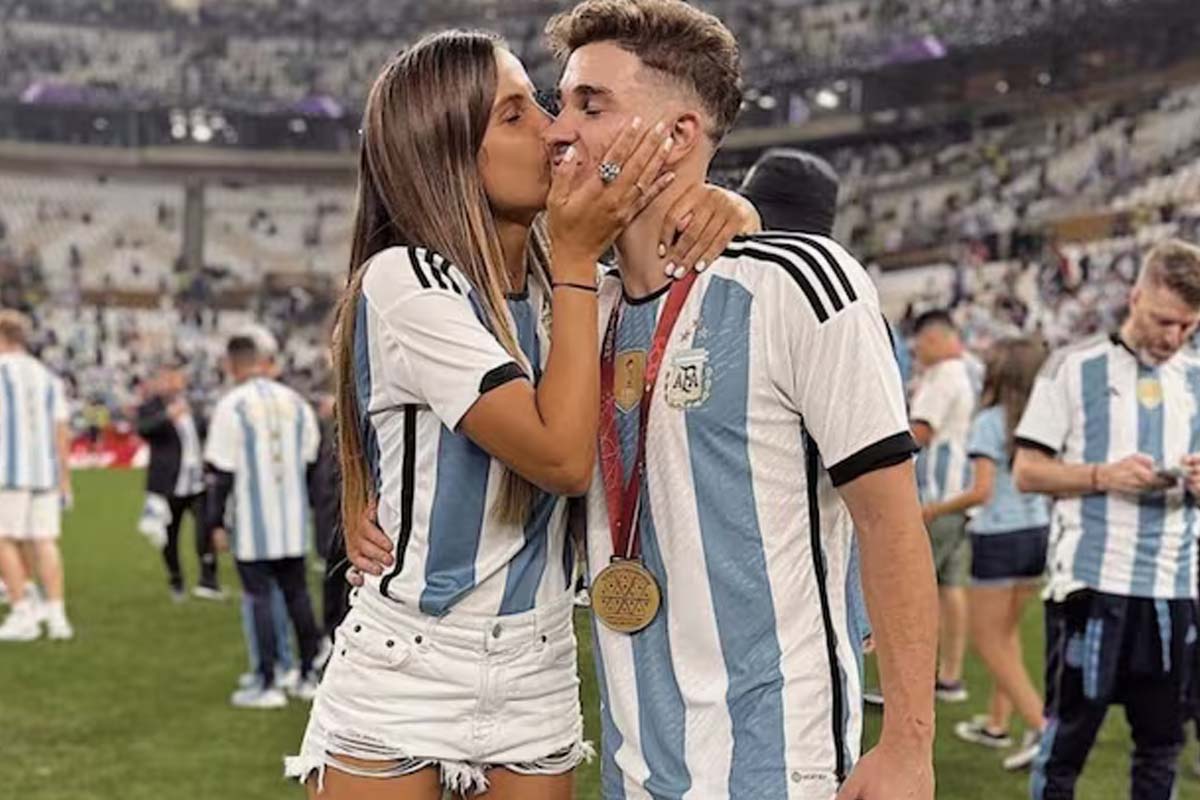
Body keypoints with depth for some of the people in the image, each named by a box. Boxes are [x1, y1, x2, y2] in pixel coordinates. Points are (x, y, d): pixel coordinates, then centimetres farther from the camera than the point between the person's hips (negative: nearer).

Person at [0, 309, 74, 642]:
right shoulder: (47, 376, 14)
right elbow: (61, 432, 11)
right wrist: (64, 480, 15)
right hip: (46, 470, 5)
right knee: (45, 542, 5)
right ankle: (56, 615, 2)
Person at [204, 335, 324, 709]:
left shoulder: (231, 406, -9)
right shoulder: (295, 402, 8)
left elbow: (220, 470, -9)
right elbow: (312, 461, 13)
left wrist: (215, 522, -3)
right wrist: (315, 510, 23)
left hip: (254, 524, -5)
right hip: (293, 521, 5)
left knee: (260, 597, 0)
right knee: (297, 592, 14)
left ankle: (267, 684, 1)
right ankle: (309, 675, 19)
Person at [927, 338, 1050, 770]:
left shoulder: (989, 422, -14)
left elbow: (981, 491, -19)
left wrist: (933, 510, -8)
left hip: (1000, 537, -6)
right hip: (1038, 530, 7)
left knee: (988, 639, 5)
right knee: (1006, 631, 20)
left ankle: (1040, 725, -4)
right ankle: (997, 722, 27)